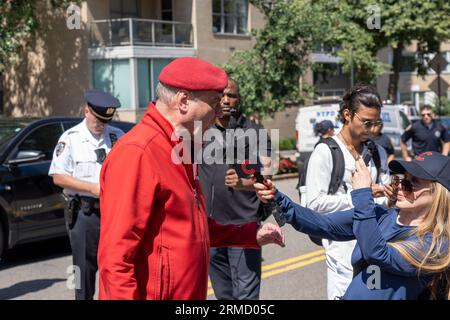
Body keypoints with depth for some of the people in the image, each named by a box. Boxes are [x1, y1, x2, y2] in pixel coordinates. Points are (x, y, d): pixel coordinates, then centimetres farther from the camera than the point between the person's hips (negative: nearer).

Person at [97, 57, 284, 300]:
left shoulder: (180, 150, 11)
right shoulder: (136, 154, -20)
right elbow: (115, 258, -24)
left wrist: (252, 234, 19)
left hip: (188, 294, 9)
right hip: (153, 294, -9)